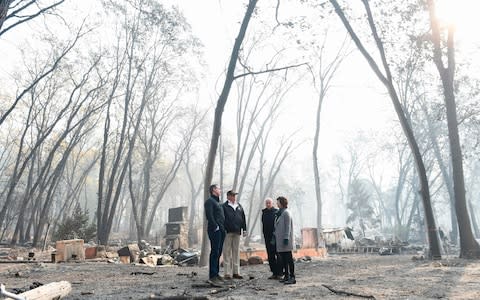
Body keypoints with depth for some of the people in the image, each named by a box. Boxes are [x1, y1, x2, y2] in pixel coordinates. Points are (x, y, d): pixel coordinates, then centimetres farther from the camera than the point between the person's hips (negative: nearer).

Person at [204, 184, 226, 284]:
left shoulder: (218, 202, 23)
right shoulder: (209, 201, -5)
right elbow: (209, 215, -17)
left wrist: (223, 228, 14)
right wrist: (215, 226, -18)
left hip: (221, 231, 9)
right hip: (215, 230, -9)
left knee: (218, 253, 12)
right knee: (214, 252, -9)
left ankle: (216, 273, 19)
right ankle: (212, 276, -6)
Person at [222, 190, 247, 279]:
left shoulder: (239, 206, 15)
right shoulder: (224, 206, -2)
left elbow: (243, 218, 17)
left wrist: (244, 229, 11)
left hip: (237, 232, 6)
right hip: (228, 232, -5)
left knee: (236, 252, 9)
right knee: (227, 252, -2)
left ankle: (236, 272, 16)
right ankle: (227, 273, 3)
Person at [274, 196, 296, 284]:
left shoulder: (286, 212, -12)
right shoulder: (279, 213, 16)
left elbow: (288, 227, -17)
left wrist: (286, 238, -20)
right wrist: (275, 234, 18)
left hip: (285, 240, -9)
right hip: (280, 240, 9)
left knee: (289, 258, -5)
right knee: (283, 259, 12)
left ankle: (292, 277, -1)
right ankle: (286, 276, 20)